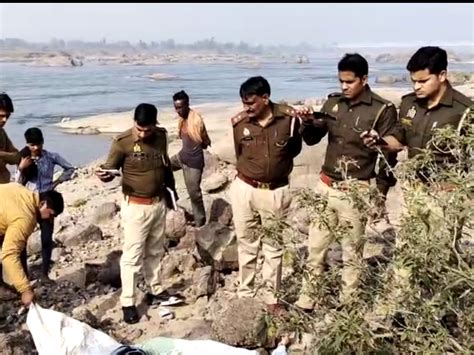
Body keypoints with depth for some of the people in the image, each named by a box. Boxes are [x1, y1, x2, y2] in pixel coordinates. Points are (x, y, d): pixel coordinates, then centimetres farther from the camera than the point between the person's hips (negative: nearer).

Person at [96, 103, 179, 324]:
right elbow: (109, 169, -10)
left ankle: (154, 291, 34)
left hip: (159, 203, 5)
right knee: (133, 255, -1)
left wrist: (171, 188, 21)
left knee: (155, 251, 18)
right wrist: (105, 175, -33)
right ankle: (127, 302, 11)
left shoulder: (161, 136, 0)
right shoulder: (123, 142, -16)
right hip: (135, 206, -5)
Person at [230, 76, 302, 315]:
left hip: (276, 192, 0)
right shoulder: (239, 122, -8)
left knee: (274, 247, 11)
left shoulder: (288, 118, -11)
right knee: (246, 244, 13)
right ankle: (245, 293, 28)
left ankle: (271, 297, 26)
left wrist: (278, 167, 6)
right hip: (244, 188, 1)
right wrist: (252, 169, 8)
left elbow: (295, 149, 7)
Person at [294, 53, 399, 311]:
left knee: (351, 254, 8)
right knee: (315, 248, 12)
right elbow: (312, 139, 9)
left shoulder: (382, 110, -10)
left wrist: (379, 195, -7)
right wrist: (308, 122, -12)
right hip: (325, 186, 5)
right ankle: (306, 302, 26)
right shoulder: (333, 102, 5)